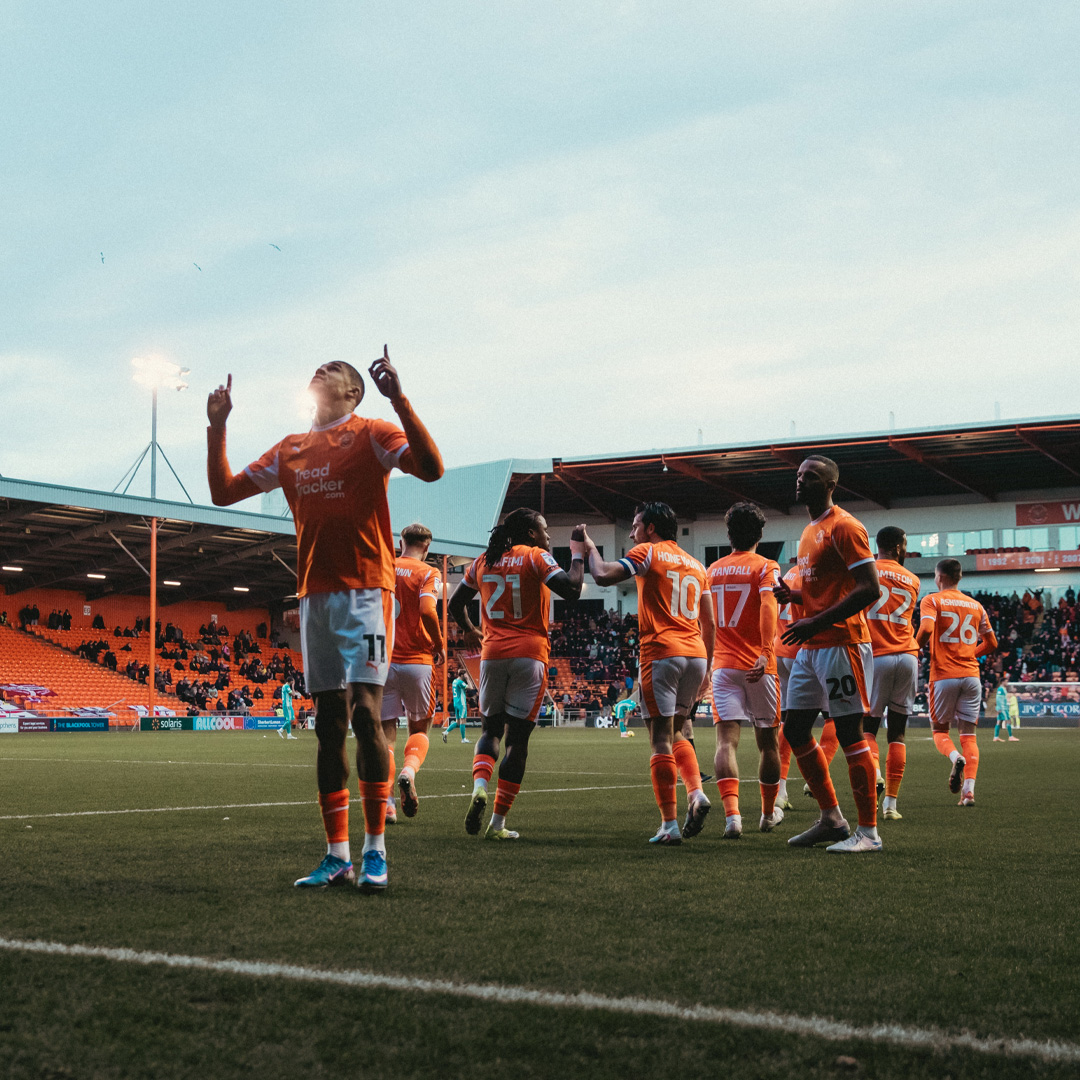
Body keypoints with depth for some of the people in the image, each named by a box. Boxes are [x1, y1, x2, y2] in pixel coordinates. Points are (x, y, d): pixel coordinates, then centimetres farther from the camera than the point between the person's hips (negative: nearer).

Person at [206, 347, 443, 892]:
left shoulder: (371, 434, 2)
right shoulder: (290, 450, 18)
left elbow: (431, 468, -15)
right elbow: (223, 492, 21)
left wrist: (398, 398, -21)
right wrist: (217, 428, 13)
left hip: (365, 591, -5)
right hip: (314, 596, 5)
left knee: (364, 711, -14)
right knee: (329, 722, 4)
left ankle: (375, 850, -8)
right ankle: (337, 855, 8)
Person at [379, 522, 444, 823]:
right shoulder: (428, 573, -2)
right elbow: (427, 610, -18)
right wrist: (439, 646, -4)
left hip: (382, 660, 3)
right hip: (417, 661, -2)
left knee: (387, 730, 6)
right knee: (419, 728, 13)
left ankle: (387, 803, -4)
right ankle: (409, 771, -17)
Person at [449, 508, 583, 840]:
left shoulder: (483, 561, 13)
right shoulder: (536, 557, -3)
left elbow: (455, 605, 21)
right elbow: (571, 589, -15)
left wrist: (470, 631, 39)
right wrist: (578, 555, 1)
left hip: (492, 654, 4)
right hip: (529, 654, -4)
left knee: (491, 729, 18)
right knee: (517, 737, 2)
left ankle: (479, 786, -12)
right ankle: (498, 823, 1)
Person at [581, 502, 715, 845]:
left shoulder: (647, 553, 1)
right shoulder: (695, 565, 19)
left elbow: (603, 576, -11)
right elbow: (709, 625, 20)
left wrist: (590, 547, 8)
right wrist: (706, 669, 25)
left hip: (661, 653, -6)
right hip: (696, 654, 6)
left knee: (661, 739, -4)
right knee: (675, 731, 20)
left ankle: (669, 825, -6)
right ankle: (697, 793, -1)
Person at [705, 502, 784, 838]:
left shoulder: (713, 570, 14)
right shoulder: (765, 567, -1)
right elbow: (767, 608, -19)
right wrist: (765, 653, -28)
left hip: (722, 665, 3)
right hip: (757, 666, -3)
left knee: (727, 739, -7)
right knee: (767, 740, 13)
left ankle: (732, 814, -26)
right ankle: (769, 814, 26)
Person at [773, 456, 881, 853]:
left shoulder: (844, 527, -11)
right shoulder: (809, 532, 19)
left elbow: (869, 589, -19)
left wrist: (817, 622, -22)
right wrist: (794, 595, 8)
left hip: (841, 644, -10)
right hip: (810, 647, 10)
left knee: (849, 732, -7)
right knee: (795, 729, 10)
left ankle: (868, 832, -2)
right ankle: (831, 818, 20)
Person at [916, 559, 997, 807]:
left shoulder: (931, 601, -1)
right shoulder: (976, 605, 13)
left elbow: (926, 629, -19)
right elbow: (991, 643, 15)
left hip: (943, 675, -3)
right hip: (971, 675, 3)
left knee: (939, 730, 11)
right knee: (968, 735, 5)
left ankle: (956, 758, -21)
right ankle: (969, 790, -9)